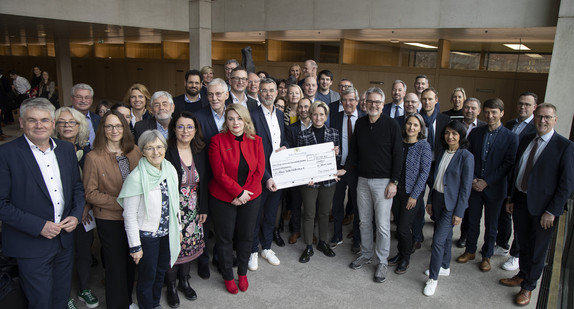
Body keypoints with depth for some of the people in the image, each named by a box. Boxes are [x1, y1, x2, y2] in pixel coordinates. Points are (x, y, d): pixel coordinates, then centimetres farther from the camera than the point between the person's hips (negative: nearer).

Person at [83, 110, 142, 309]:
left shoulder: (134, 151, 1)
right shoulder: (94, 157, -12)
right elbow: (91, 193, -11)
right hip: (109, 220, -4)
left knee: (131, 262, 17)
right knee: (116, 264, 9)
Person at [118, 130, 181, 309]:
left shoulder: (170, 170, -2)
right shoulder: (136, 177, -20)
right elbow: (130, 215, -16)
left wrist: (177, 228, 13)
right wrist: (135, 246, -13)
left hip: (167, 233, 6)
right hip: (146, 235, -6)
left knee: (161, 271, 22)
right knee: (147, 277, 11)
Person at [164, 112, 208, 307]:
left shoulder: (200, 152, 2)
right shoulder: (166, 153, -14)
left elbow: (203, 183, 8)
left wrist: (203, 209, 8)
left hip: (193, 210, 5)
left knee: (190, 245, 14)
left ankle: (184, 280, 36)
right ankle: (171, 286, 28)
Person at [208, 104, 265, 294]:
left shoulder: (256, 141, 0)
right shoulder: (217, 141, -9)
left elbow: (259, 171, -3)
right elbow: (219, 173, -14)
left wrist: (244, 194, -11)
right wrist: (238, 192, -18)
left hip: (250, 197, 3)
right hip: (223, 198, -2)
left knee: (246, 236, 14)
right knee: (225, 238, 10)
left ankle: (242, 273, 36)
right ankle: (228, 277, 30)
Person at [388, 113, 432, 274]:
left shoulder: (424, 146, -9)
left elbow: (424, 172, -11)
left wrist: (414, 195, -13)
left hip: (413, 193, -4)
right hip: (397, 190, 4)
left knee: (404, 228, -2)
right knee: (398, 224, 13)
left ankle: (405, 258, 20)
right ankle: (400, 253, 33)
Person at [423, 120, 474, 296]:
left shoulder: (466, 157, -13)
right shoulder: (442, 153, 7)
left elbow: (466, 187, -13)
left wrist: (459, 212, -13)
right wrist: (430, 201, 11)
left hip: (452, 203, -6)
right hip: (438, 199, 6)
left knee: (438, 239, -7)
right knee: (446, 235, 19)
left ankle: (433, 278, 5)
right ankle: (444, 267, 35)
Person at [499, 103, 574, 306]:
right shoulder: (526, 140, 5)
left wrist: (552, 211, -14)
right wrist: (512, 198, 9)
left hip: (542, 206, -4)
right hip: (521, 201, 5)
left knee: (537, 250, 11)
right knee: (523, 244, 20)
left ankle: (528, 287, 30)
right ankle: (522, 276, 41)